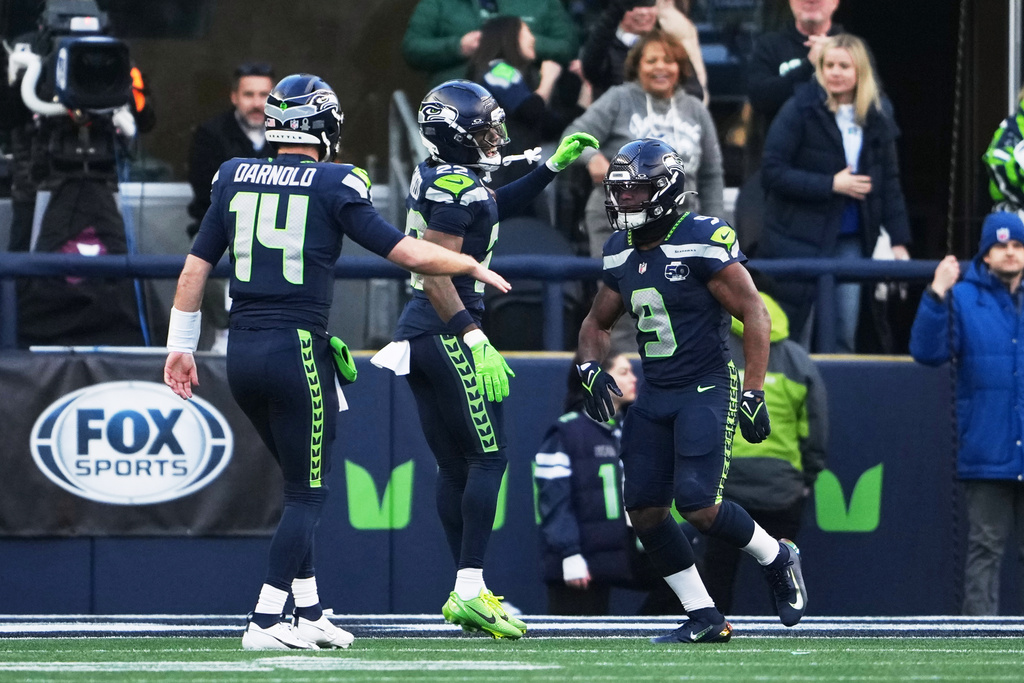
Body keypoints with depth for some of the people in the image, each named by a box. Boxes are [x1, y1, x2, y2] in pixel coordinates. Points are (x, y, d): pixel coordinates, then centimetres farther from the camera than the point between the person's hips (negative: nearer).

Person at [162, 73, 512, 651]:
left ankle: (310, 613, 21)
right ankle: (265, 622, -4)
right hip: (297, 351, -6)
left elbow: (196, 266, 12)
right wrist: (473, 267, 11)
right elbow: (407, 254, -6)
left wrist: (182, 345, 20)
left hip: (242, 351, 6)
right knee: (307, 494, 3)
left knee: (302, 481, 20)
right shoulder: (334, 185, -5)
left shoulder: (233, 178, 9)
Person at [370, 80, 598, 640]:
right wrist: (477, 343, -23)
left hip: (416, 334, 10)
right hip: (446, 331, -10)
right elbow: (435, 274, -22)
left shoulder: (433, 176, 14)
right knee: (487, 457, -5)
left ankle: (466, 592, 12)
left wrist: (553, 166, 29)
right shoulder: (457, 188, -15)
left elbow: (493, 207, 33)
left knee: (453, 466, 11)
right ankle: (470, 589, -10)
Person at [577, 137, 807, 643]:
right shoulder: (620, 252, 7)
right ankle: (705, 620, 9)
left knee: (698, 505, -18)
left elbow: (754, 315, -14)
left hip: (707, 390, -7)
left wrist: (753, 395, -17)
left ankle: (777, 559, 11)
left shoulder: (704, 242, -15)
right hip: (655, 394, 7)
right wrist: (590, 369, 1)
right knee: (643, 510, -1)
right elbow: (597, 322, 22)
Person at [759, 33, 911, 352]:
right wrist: (831, 185, -17)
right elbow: (772, 173, -12)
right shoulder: (800, 111, -8)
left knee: (843, 336, 2)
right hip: (800, 239, -4)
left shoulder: (876, 121, 7)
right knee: (793, 330, 0)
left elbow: (889, 183, 11)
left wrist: (899, 241, 3)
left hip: (850, 241, 4)